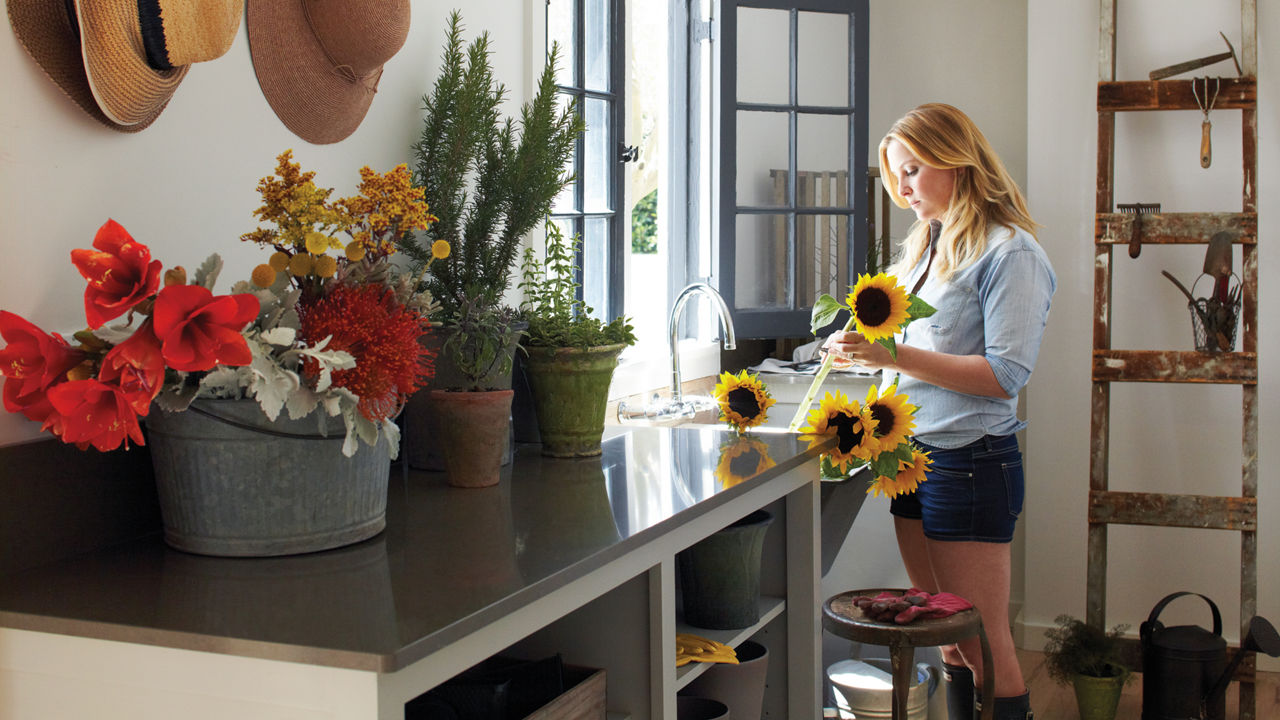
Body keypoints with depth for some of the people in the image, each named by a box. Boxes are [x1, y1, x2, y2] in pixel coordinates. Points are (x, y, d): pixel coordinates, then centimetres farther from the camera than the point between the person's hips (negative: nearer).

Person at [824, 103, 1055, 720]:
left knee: (983, 646, -1)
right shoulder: (926, 244, 15)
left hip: (969, 463, -8)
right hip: (913, 456, 8)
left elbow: (1004, 374, -18)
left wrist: (896, 355, -21)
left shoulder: (1009, 252, -10)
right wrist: (862, 350, 5)